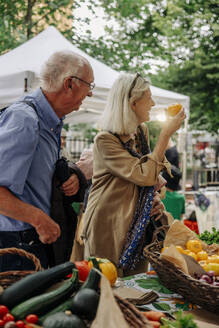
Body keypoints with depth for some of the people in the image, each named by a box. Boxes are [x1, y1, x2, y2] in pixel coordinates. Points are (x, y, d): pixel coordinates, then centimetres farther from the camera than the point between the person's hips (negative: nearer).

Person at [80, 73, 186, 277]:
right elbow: (145, 175, -26)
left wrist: (155, 199, -1)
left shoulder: (141, 132, 7)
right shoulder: (105, 140, -18)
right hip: (108, 227, -7)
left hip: (136, 227, 8)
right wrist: (166, 134, -21)